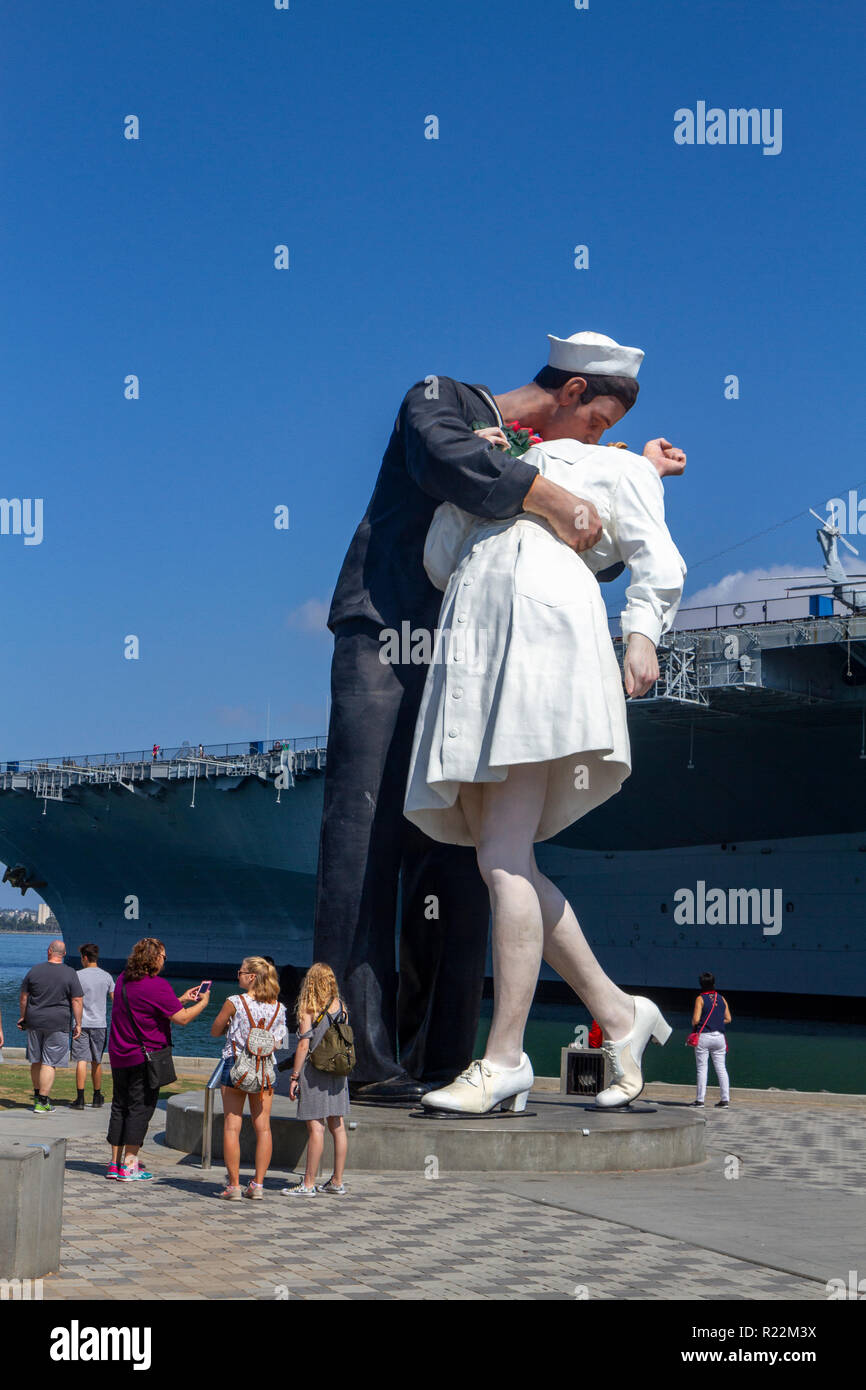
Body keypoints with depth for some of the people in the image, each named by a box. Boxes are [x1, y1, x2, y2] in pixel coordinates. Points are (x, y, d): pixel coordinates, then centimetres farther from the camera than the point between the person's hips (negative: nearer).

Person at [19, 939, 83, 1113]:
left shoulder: (34, 970, 0)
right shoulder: (70, 974, -7)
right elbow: (77, 1001, -8)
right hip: (58, 1024, -3)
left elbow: (23, 997, 6)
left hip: (34, 1021, 3)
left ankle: (37, 1095, 31)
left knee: (36, 1061, 17)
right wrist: (78, 1024, 0)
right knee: (50, 1063, -1)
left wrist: (23, 1017, 19)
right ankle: (42, 1102, -4)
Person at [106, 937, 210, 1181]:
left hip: (118, 1055, 8)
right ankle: (129, 1165, -3)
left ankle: (115, 1163, 17)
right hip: (144, 1057, -8)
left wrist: (181, 999, 21)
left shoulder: (123, 979, 9)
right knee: (140, 1108, -2)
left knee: (120, 1106, 13)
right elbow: (182, 1018, -16)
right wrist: (202, 1003, 2)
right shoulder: (157, 986, -17)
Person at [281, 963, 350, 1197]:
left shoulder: (308, 1009, -8)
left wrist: (294, 1077, -7)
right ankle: (337, 1182, 13)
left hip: (314, 1072, -6)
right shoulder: (341, 1007, 8)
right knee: (337, 1126, 8)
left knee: (315, 1126, -6)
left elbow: (304, 1045, -11)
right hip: (338, 1072, 6)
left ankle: (308, 1184, -2)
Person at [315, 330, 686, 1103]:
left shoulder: (544, 462, 25)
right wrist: (552, 498, -26)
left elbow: (598, 553, 29)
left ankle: (437, 1059, 0)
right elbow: (446, 459, -20)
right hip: (385, 643, -7)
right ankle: (361, 1056, -17)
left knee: (455, 858, -1)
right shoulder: (441, 400, 4)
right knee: (367, 841, -13)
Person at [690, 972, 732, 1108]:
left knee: (702, 1069, 0)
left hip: (703, 1036, -4)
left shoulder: (700, 999, -5)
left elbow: (695, 1020, -11)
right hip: (719, 1037, 4)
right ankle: (725, 1099, 2)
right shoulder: (721, 998, 8)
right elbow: (728, 1019, 9)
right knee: (721, 1068, 7)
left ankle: (700, 1099, 0)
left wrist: (694, 1026, 9)